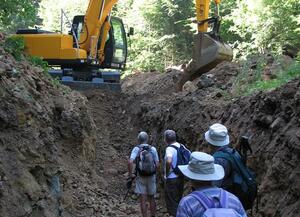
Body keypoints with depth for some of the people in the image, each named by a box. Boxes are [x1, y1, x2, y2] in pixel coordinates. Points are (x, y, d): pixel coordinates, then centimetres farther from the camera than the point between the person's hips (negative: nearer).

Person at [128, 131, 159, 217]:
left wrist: (130, 174, -10)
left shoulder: (136, 149, -8)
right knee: (151, 198, 18)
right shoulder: (153, 149, -3)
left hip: (140, 178, -2)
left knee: (143, 200, 3)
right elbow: (157, 165, -4)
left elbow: (130, 162, -23)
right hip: (151, 177, 2)